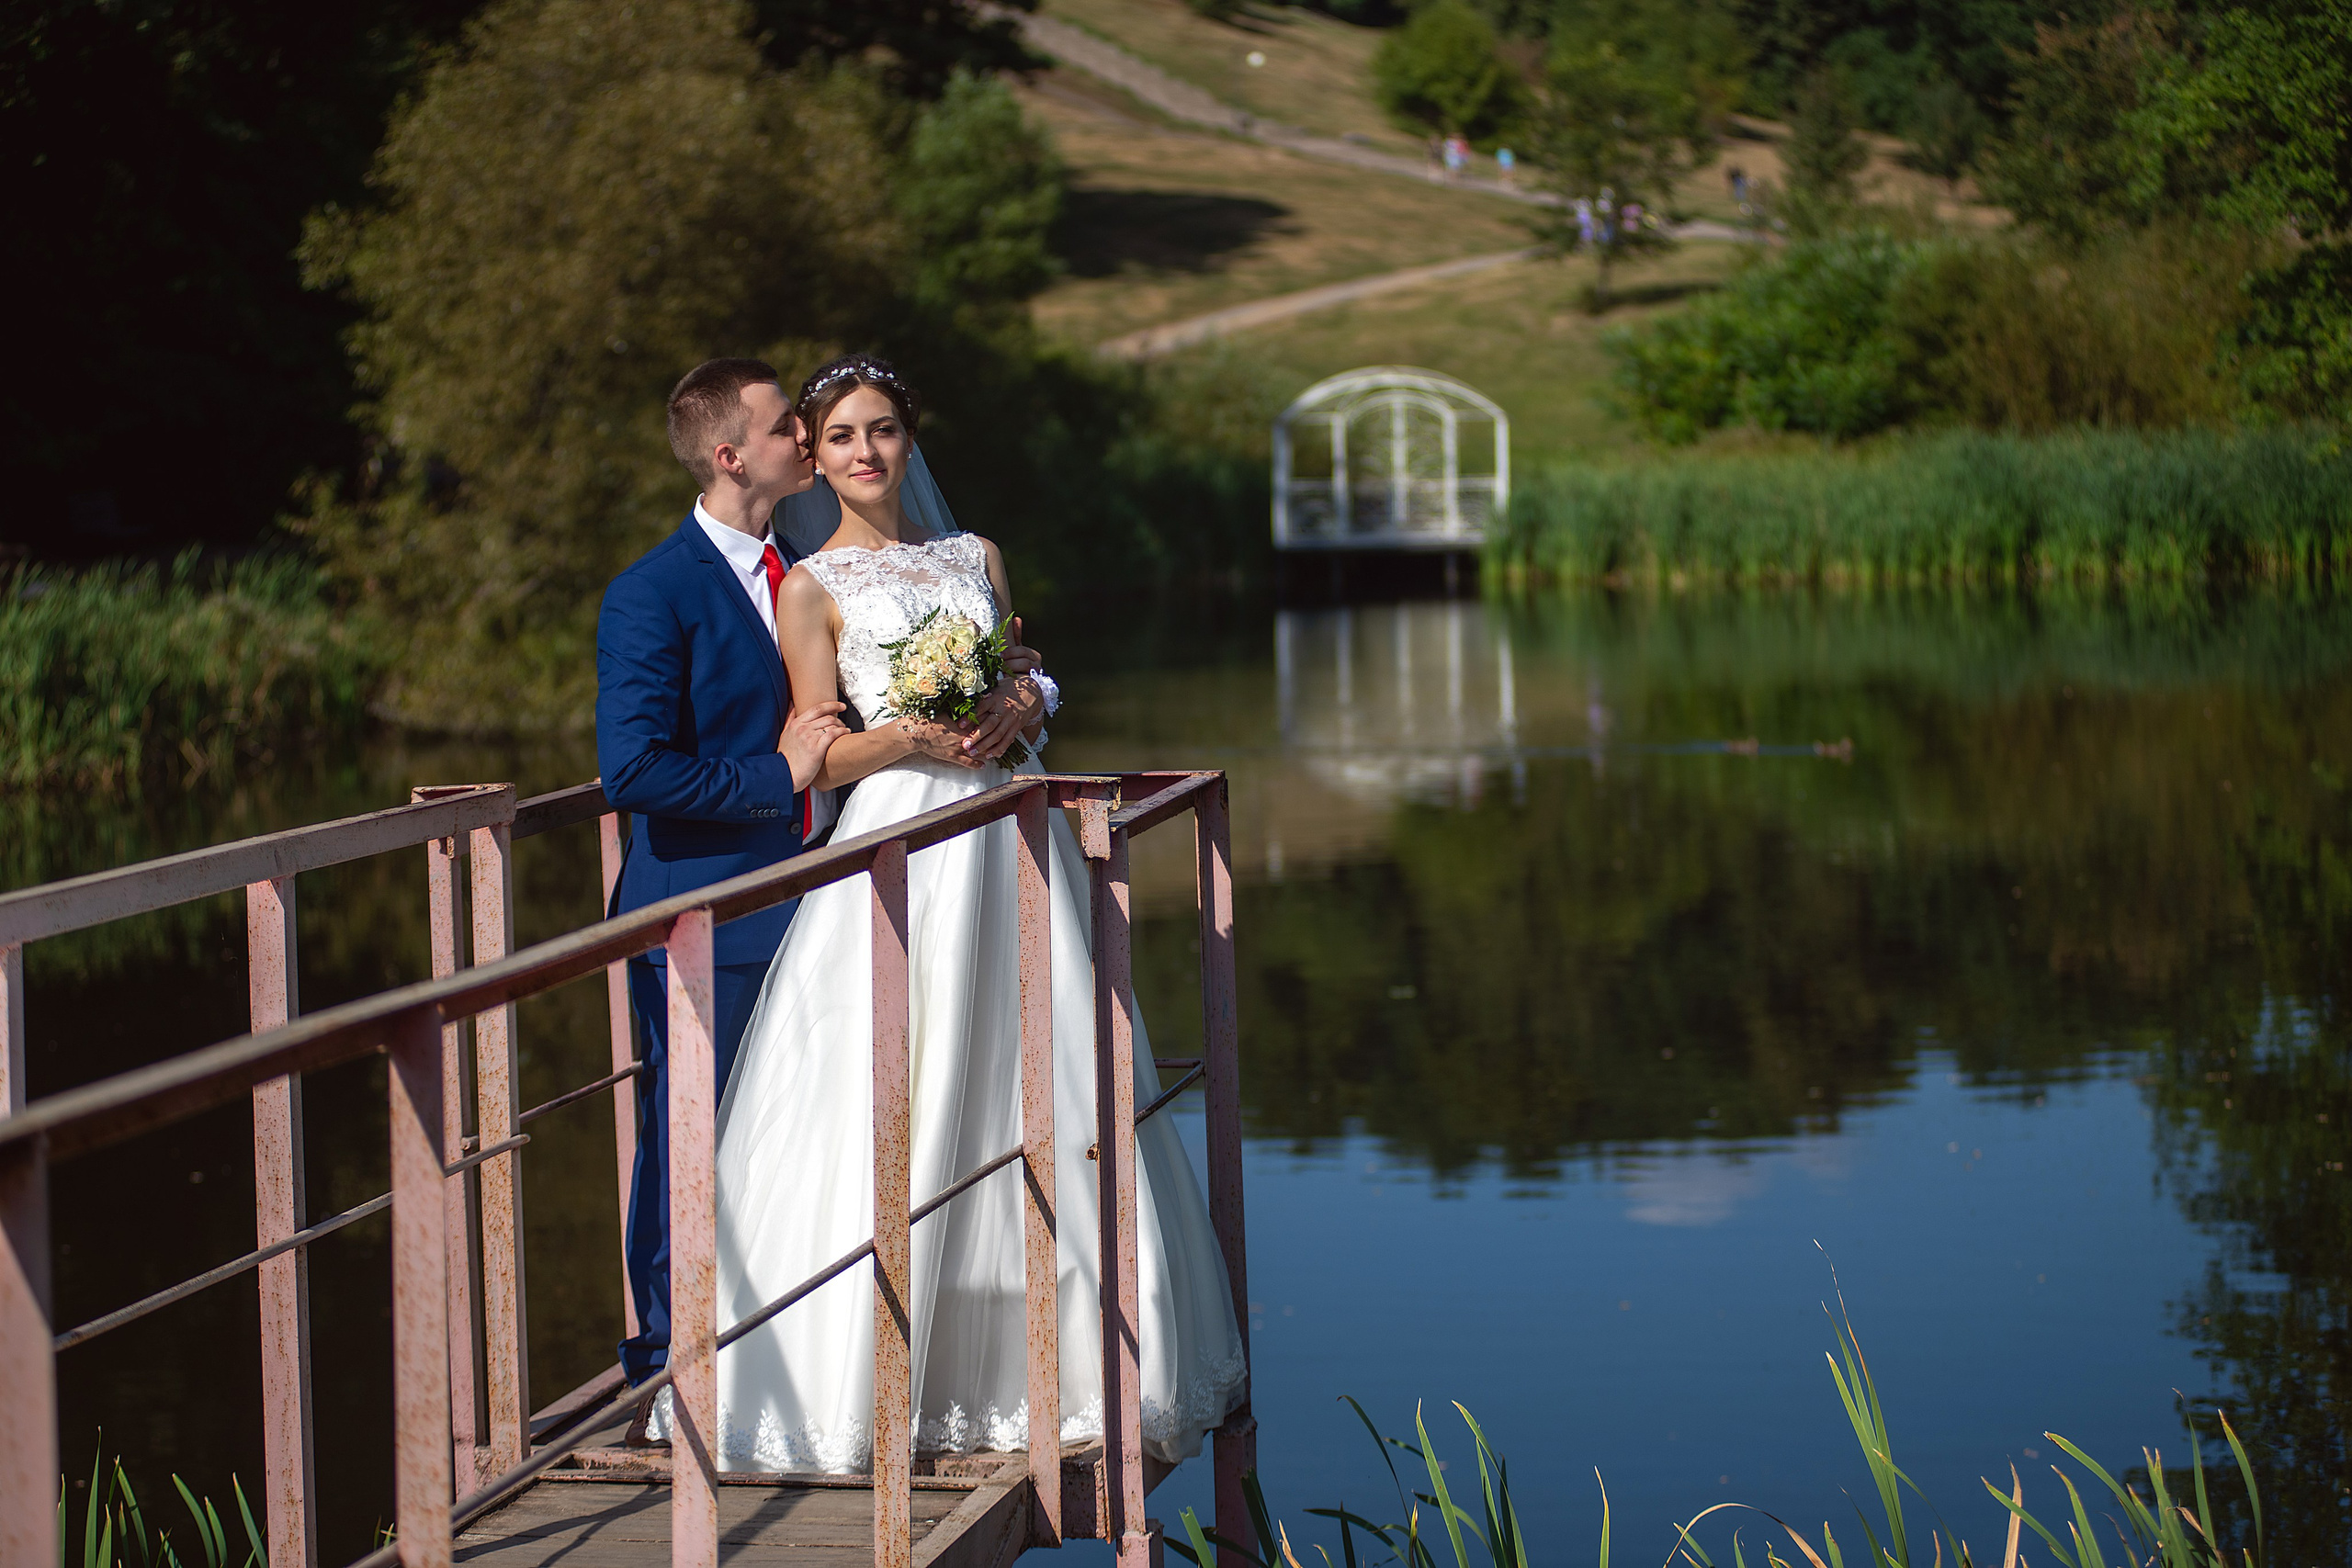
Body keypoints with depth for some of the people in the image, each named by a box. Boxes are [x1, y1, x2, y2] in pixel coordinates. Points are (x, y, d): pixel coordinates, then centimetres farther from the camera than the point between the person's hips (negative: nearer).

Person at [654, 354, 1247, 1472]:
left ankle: (1044, 1360, 13)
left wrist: (1021, 708, -3)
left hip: (1009, 835, 4)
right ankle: (877, 1376, -2)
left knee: (1040, 1102, 4)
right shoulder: (813, 587, 3)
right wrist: (909, 736, -17)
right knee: (897, 1113, -8)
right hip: (903, 845, -4)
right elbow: (822, 756, 0)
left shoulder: (975, 558, 16)